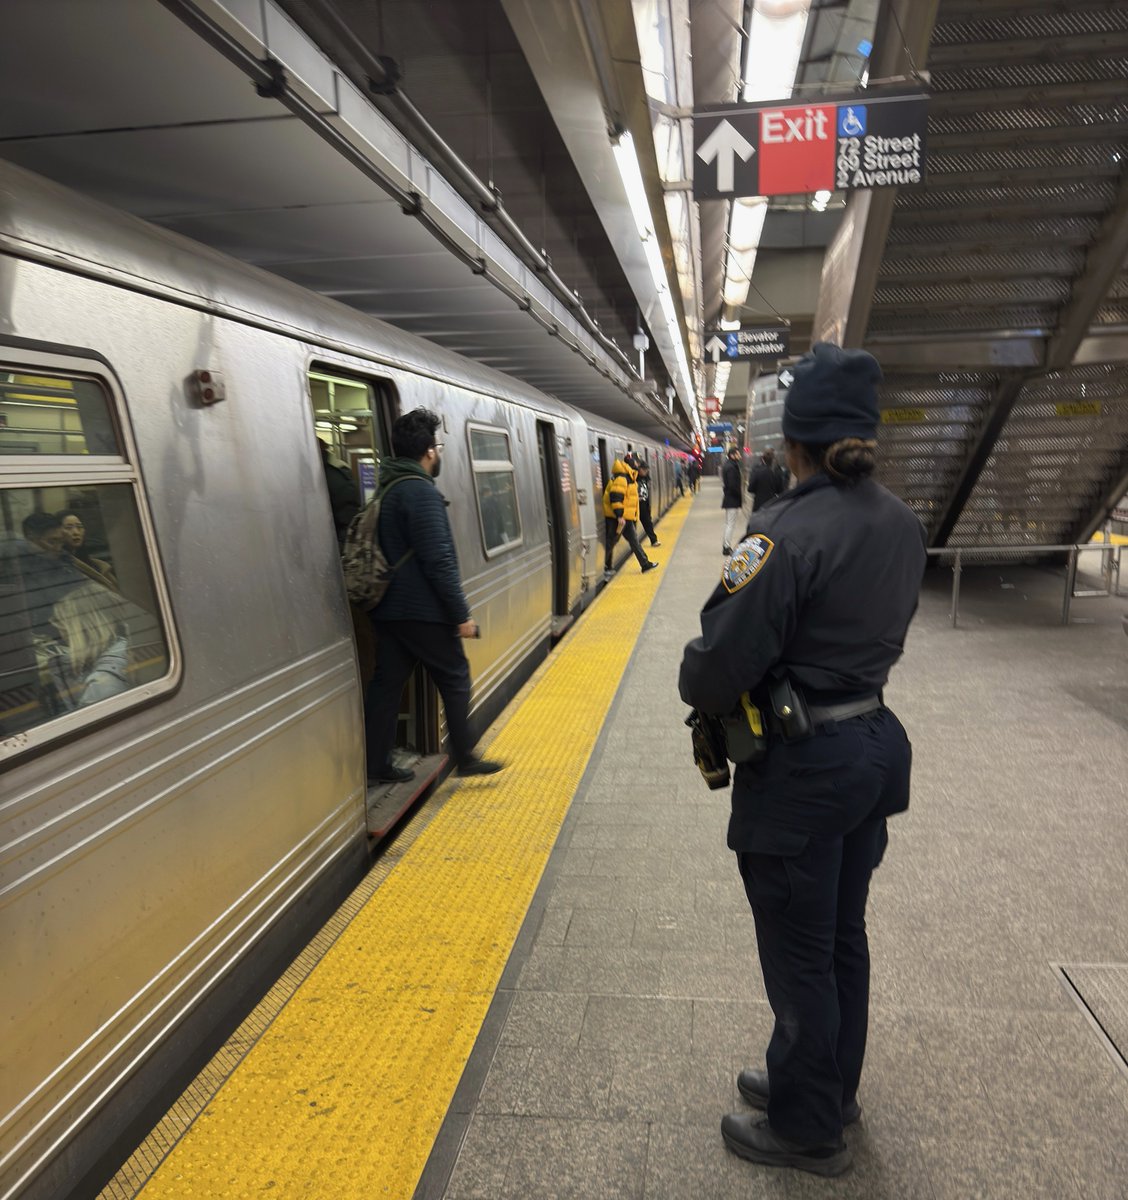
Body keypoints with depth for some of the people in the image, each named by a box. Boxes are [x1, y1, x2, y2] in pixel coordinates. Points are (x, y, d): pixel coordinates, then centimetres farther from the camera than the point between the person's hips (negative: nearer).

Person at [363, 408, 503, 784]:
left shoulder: (386, 489, 12)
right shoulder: (421, 492, -17)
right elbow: (439, 562, -21)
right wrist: (461, 615, -16)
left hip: (387, 608, 9)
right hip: (422, 611, -8)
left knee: (386, 683, 11)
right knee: (455, 679, 6)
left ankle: (376, 765, 17)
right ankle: (464, 758, 14)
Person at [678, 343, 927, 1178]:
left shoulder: (789, 533, -23)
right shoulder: (903, 526, 2)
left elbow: (722, 662, -23)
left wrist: (698, 689, -3)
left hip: (801, 768, -8)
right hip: (873, 747, 8)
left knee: (800, 956, 11)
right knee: (843, 937, 24)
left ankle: (807, 1131, 33)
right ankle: (830, 1089, 45)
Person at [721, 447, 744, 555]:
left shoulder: (729, 465, 12)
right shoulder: (731, 467, -19)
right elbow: (732, 485, -24)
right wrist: (740, 495, -12)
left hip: (728, 498, 10)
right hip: (733, 500, -10)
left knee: (728, 523, 17)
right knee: (731, 524, -4)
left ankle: (725, 545, 25)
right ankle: (727, 547, 0)